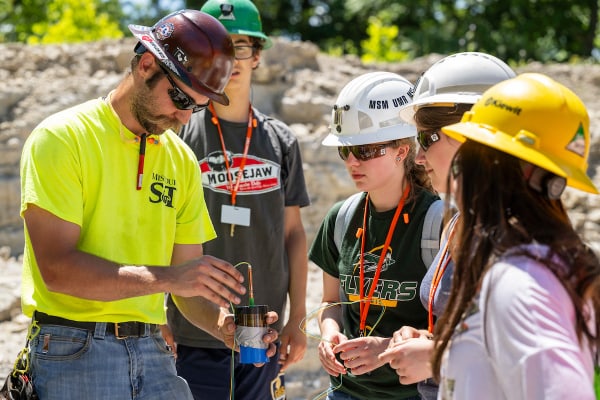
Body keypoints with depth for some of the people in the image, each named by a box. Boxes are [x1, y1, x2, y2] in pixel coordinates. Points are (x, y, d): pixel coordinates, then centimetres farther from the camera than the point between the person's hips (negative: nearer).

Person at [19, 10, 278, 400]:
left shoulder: (182, 161, 11)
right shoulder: (62, 138, -7)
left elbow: (187, 276, 13)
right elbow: (56, 267, -16)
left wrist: (222, 324, -8)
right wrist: (165, 277, -24)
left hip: (153, 354, 5)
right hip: (74, 352, -5)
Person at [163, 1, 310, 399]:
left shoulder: (281, 141, 9)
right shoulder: (180, 135, -2)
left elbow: (293, 233, 13)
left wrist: (297, 320, 9)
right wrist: (159, 324, -6)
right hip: (194, 339, -3)